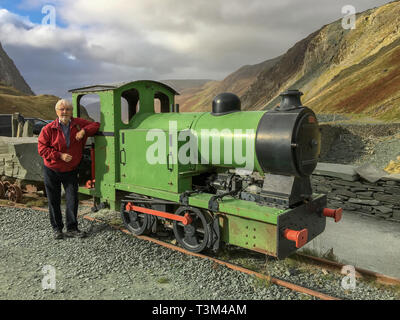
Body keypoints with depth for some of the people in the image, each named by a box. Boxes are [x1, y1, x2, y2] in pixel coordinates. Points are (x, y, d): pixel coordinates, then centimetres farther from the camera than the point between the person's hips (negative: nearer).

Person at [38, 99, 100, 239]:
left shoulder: (79, 123, -3)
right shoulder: (49, 129, -10)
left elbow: (96, 125, 1)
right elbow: (42, 148, -10)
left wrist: (84, 131, -17)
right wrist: (60, 155, -21)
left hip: (71, 170, 1)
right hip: (51, 171, -1)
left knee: (72, 199, 0)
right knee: (54, 201, 8)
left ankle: (72, 228, 12)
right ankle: (57, 228, 23)